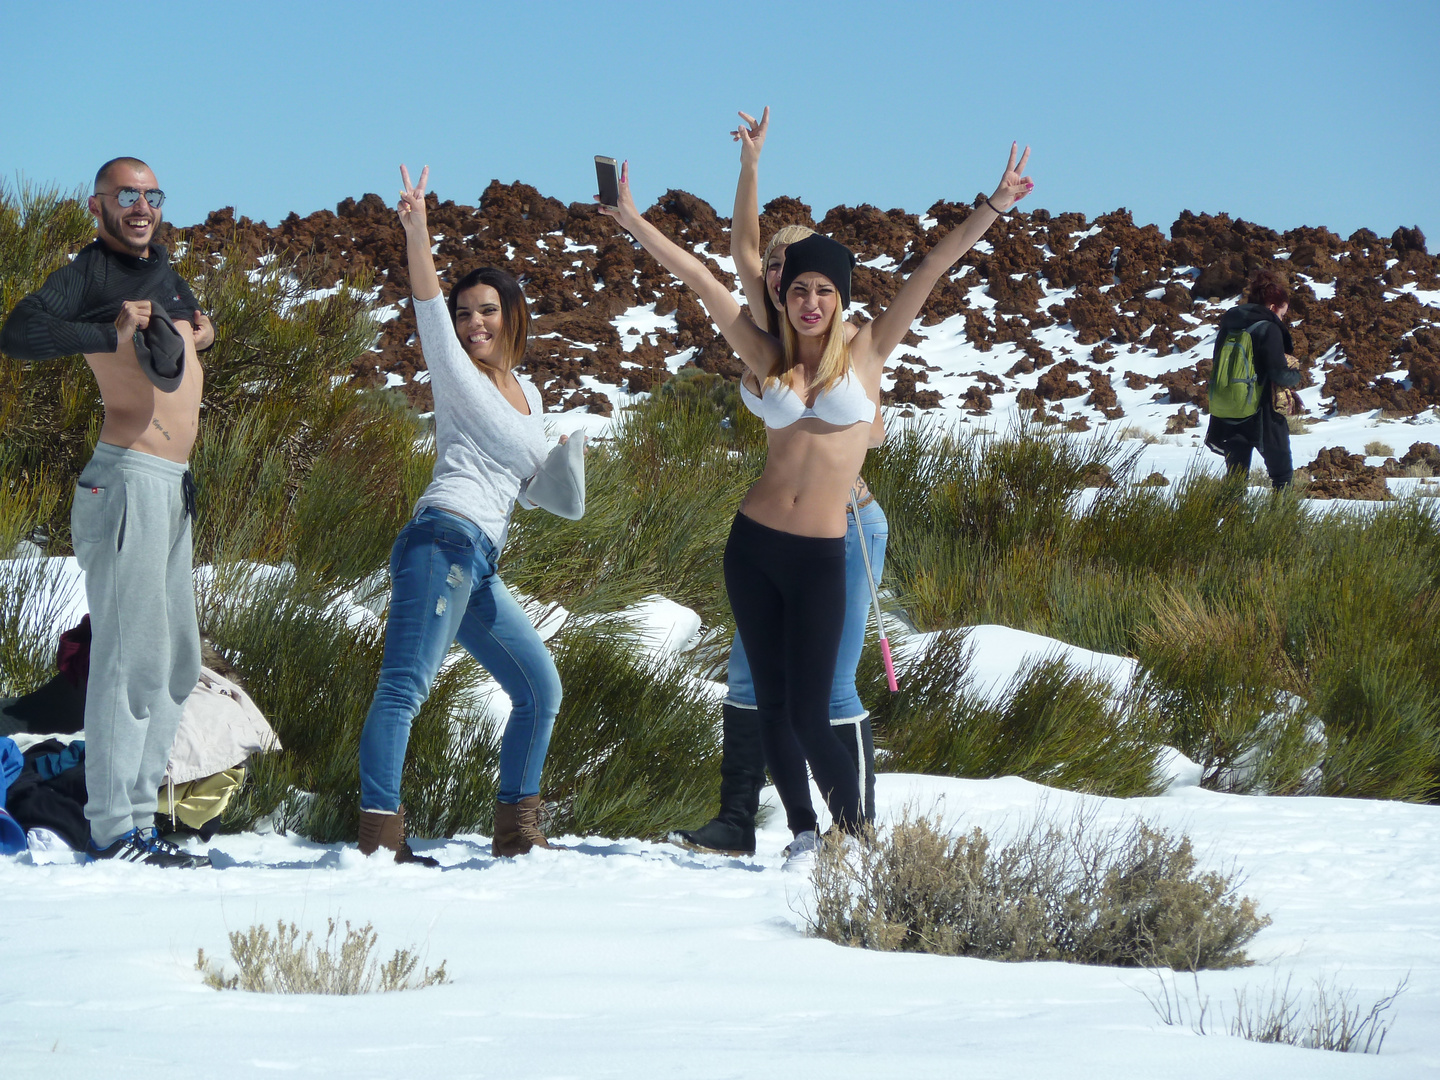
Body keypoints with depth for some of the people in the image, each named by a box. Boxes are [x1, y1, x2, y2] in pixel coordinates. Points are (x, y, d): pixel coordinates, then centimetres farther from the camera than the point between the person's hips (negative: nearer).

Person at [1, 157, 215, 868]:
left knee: (177, 663, 12)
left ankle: (136, 817, 16)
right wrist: (110, 336, -23)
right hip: (130, 480, -10)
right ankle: (112, 830, -12)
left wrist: (200, 335, 14)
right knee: (132, 656, -12)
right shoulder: (90, 272, -8)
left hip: (172, 487, 10)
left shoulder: (161, 267, 17)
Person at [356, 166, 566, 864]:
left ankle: (516, 829, 23)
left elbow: (532, 485, 32)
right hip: (445, 540, -9)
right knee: (406, 685, -18)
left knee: (540, 688, 15)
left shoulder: (528, 396, 24)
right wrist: (416, 232, -27)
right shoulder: (457, 376, 4)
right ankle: (380, 832, -28)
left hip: (481, 568, 9)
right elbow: (429, 307, -13)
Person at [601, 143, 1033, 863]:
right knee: (771, 703, 7)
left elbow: (929, 272, -4)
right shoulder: (768, 359, 6)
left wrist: (992, 208, -6)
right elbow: (699, 279, 6)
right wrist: (633, 223, 7)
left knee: (810, 714, -6)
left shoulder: (865, 353, 1)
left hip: (819, 558, -3)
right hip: (753, 546, 3)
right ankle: (802, 833, 19)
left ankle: (853, 836, 10)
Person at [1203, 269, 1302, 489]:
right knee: (1282, 475, 10)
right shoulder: (1269, 329, -12)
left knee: (1236, 478, 10)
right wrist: (1296, 375, 6)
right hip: (1264, 417, -5)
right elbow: (1279, 372, -16)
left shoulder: (1227, 327, 8)